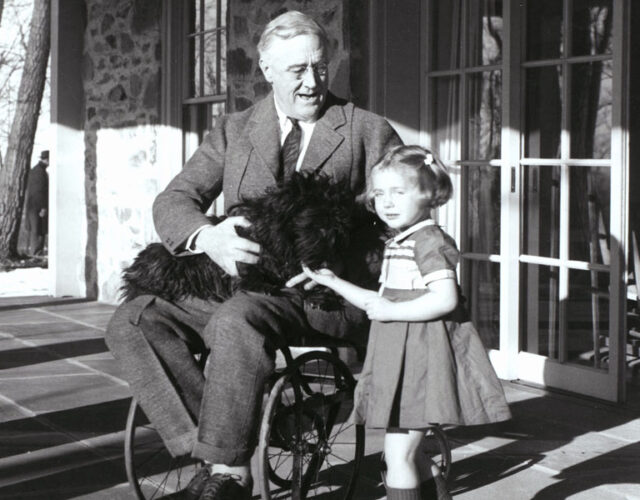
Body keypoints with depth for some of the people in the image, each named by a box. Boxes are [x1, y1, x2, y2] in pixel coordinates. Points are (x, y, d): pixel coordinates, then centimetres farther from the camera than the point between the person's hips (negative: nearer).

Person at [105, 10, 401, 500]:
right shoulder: (233, 132, 16)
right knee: (133, 321, -18)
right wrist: (207, 237, -18)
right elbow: (173, 201, 7)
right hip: (239, 284, 5)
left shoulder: (369, 132, 9)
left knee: (236, 321, -36)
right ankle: (209, 448, -22)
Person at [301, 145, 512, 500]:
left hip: (422, 357, -10)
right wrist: (333, 282, 20)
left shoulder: (429, 241, -14)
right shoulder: (396, 244, 16)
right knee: (409, 455, 17)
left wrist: (392, 311, -21)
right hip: (400, 359, 10)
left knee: (398, 454, -9)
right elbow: (382, 302, 23)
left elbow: (446, 299, -24)